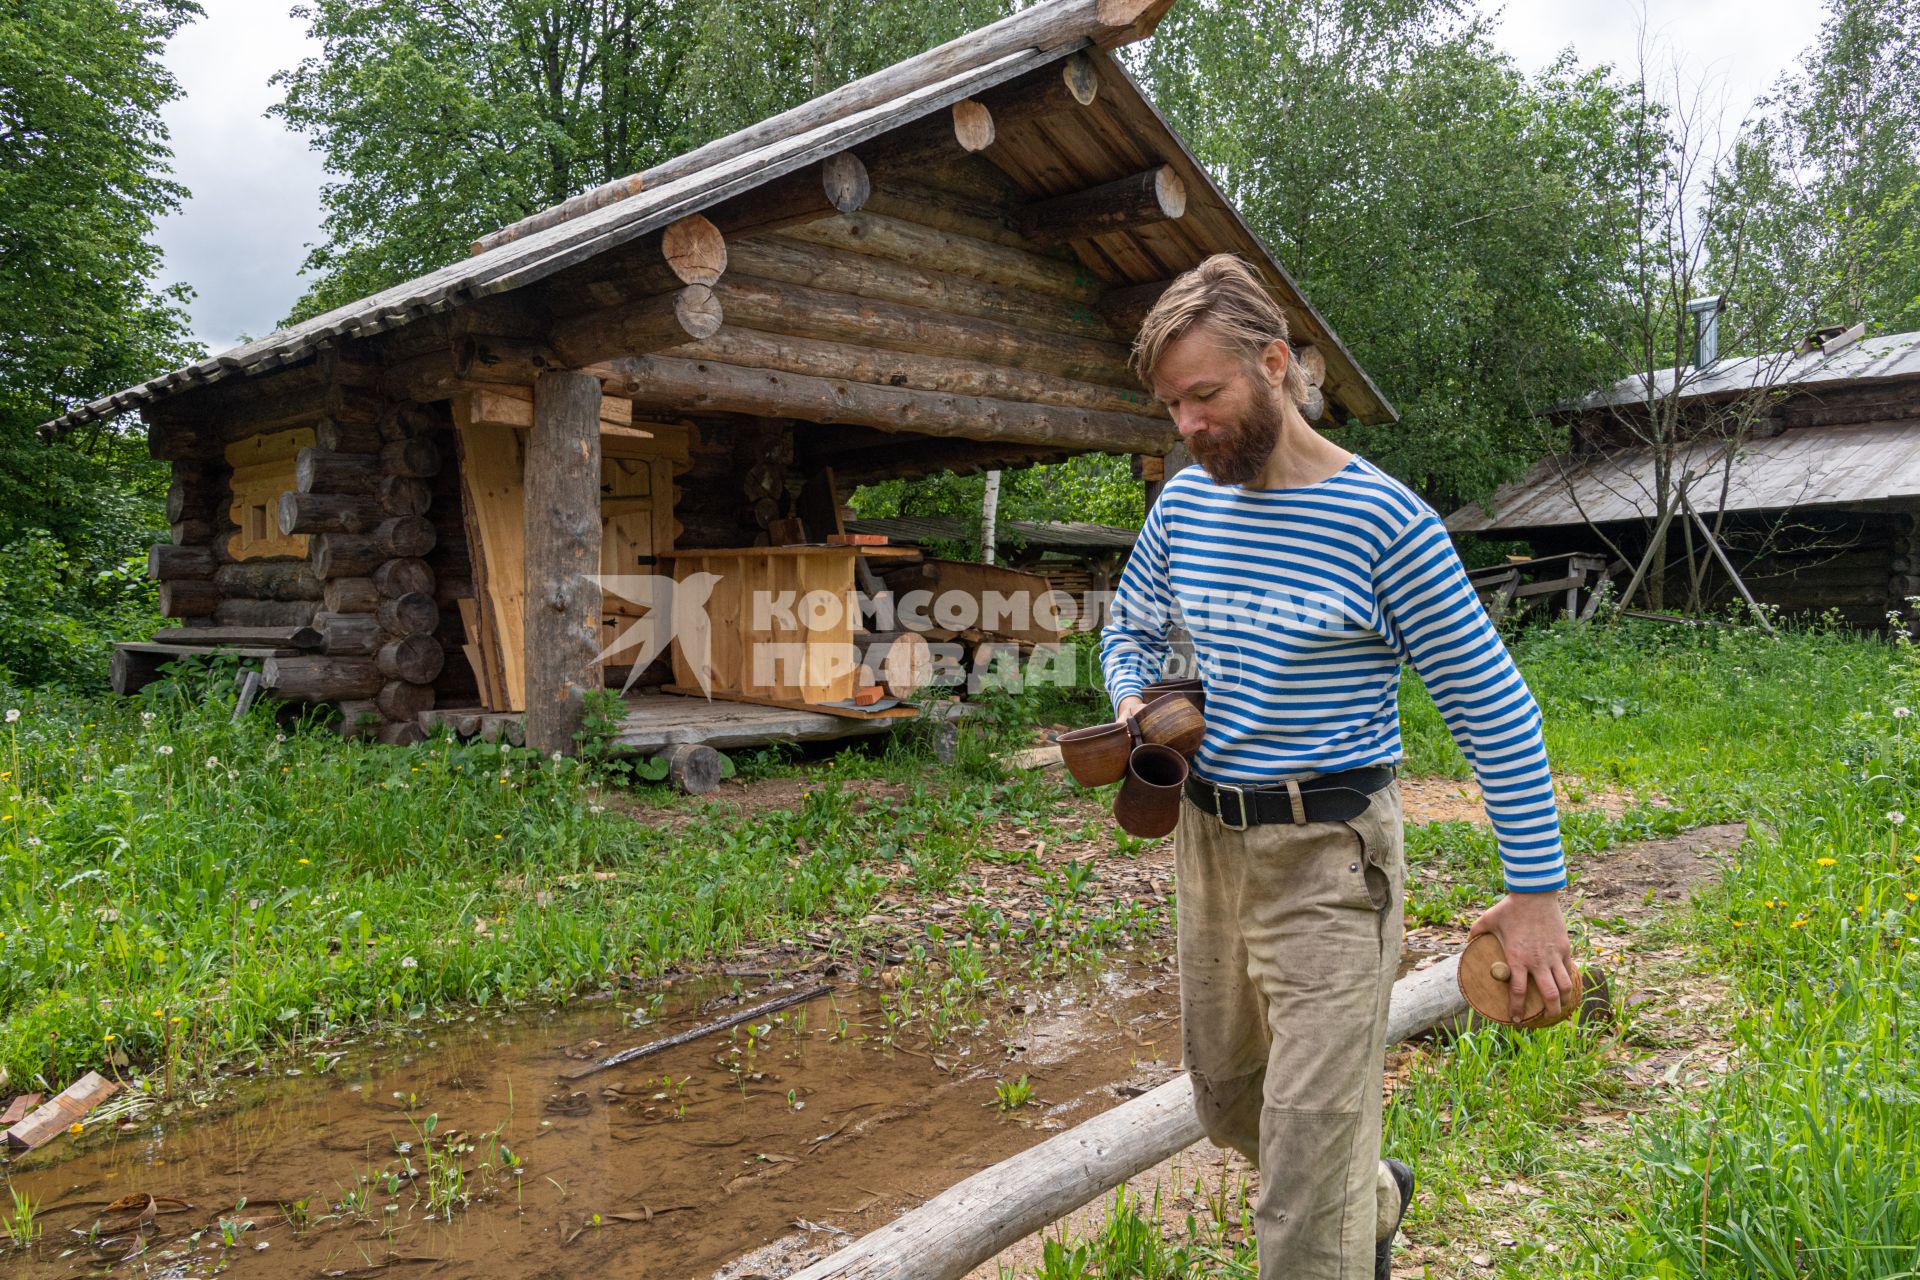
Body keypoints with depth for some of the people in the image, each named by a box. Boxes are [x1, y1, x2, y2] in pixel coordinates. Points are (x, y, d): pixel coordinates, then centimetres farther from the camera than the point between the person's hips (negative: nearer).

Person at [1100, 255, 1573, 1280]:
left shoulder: (1382, 521, -15)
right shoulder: (1184, 503, 2)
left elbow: (1493, 710, -11)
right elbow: (1130, 631, 19)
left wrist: (1536, 890, -9)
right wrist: (1135, 707, -3)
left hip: (1326, 856, -7)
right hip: (1206, 838, 7)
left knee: (1308, 1144, -3)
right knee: (1225, 1105, 23)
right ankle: (1374, 1196, 51)